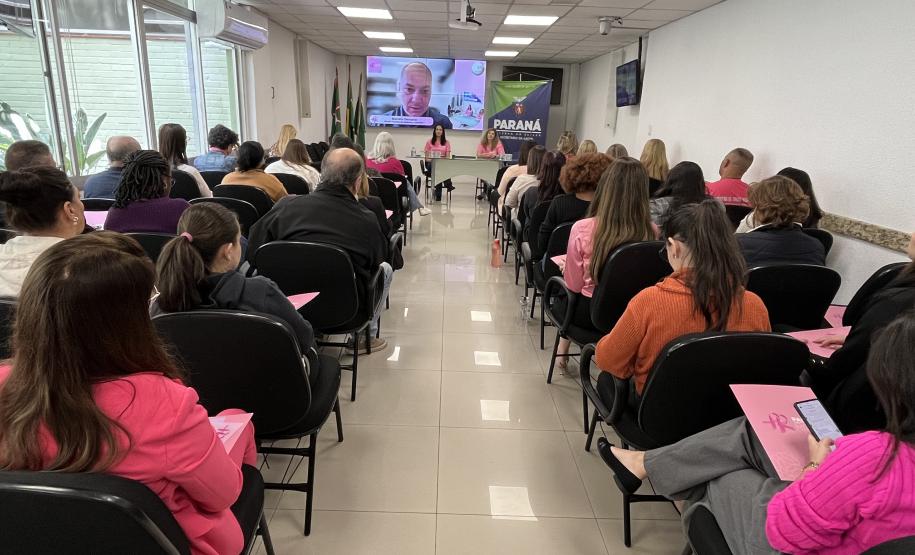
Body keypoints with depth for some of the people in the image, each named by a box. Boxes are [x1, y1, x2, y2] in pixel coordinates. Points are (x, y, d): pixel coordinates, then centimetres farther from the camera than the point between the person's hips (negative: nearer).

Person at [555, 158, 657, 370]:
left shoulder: (582, 229, -24)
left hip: (591, 313, -3)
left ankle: (563, 349, 39)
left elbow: (573, 285, -13)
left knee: (564, 297, 31)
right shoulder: (652, 232, -16)